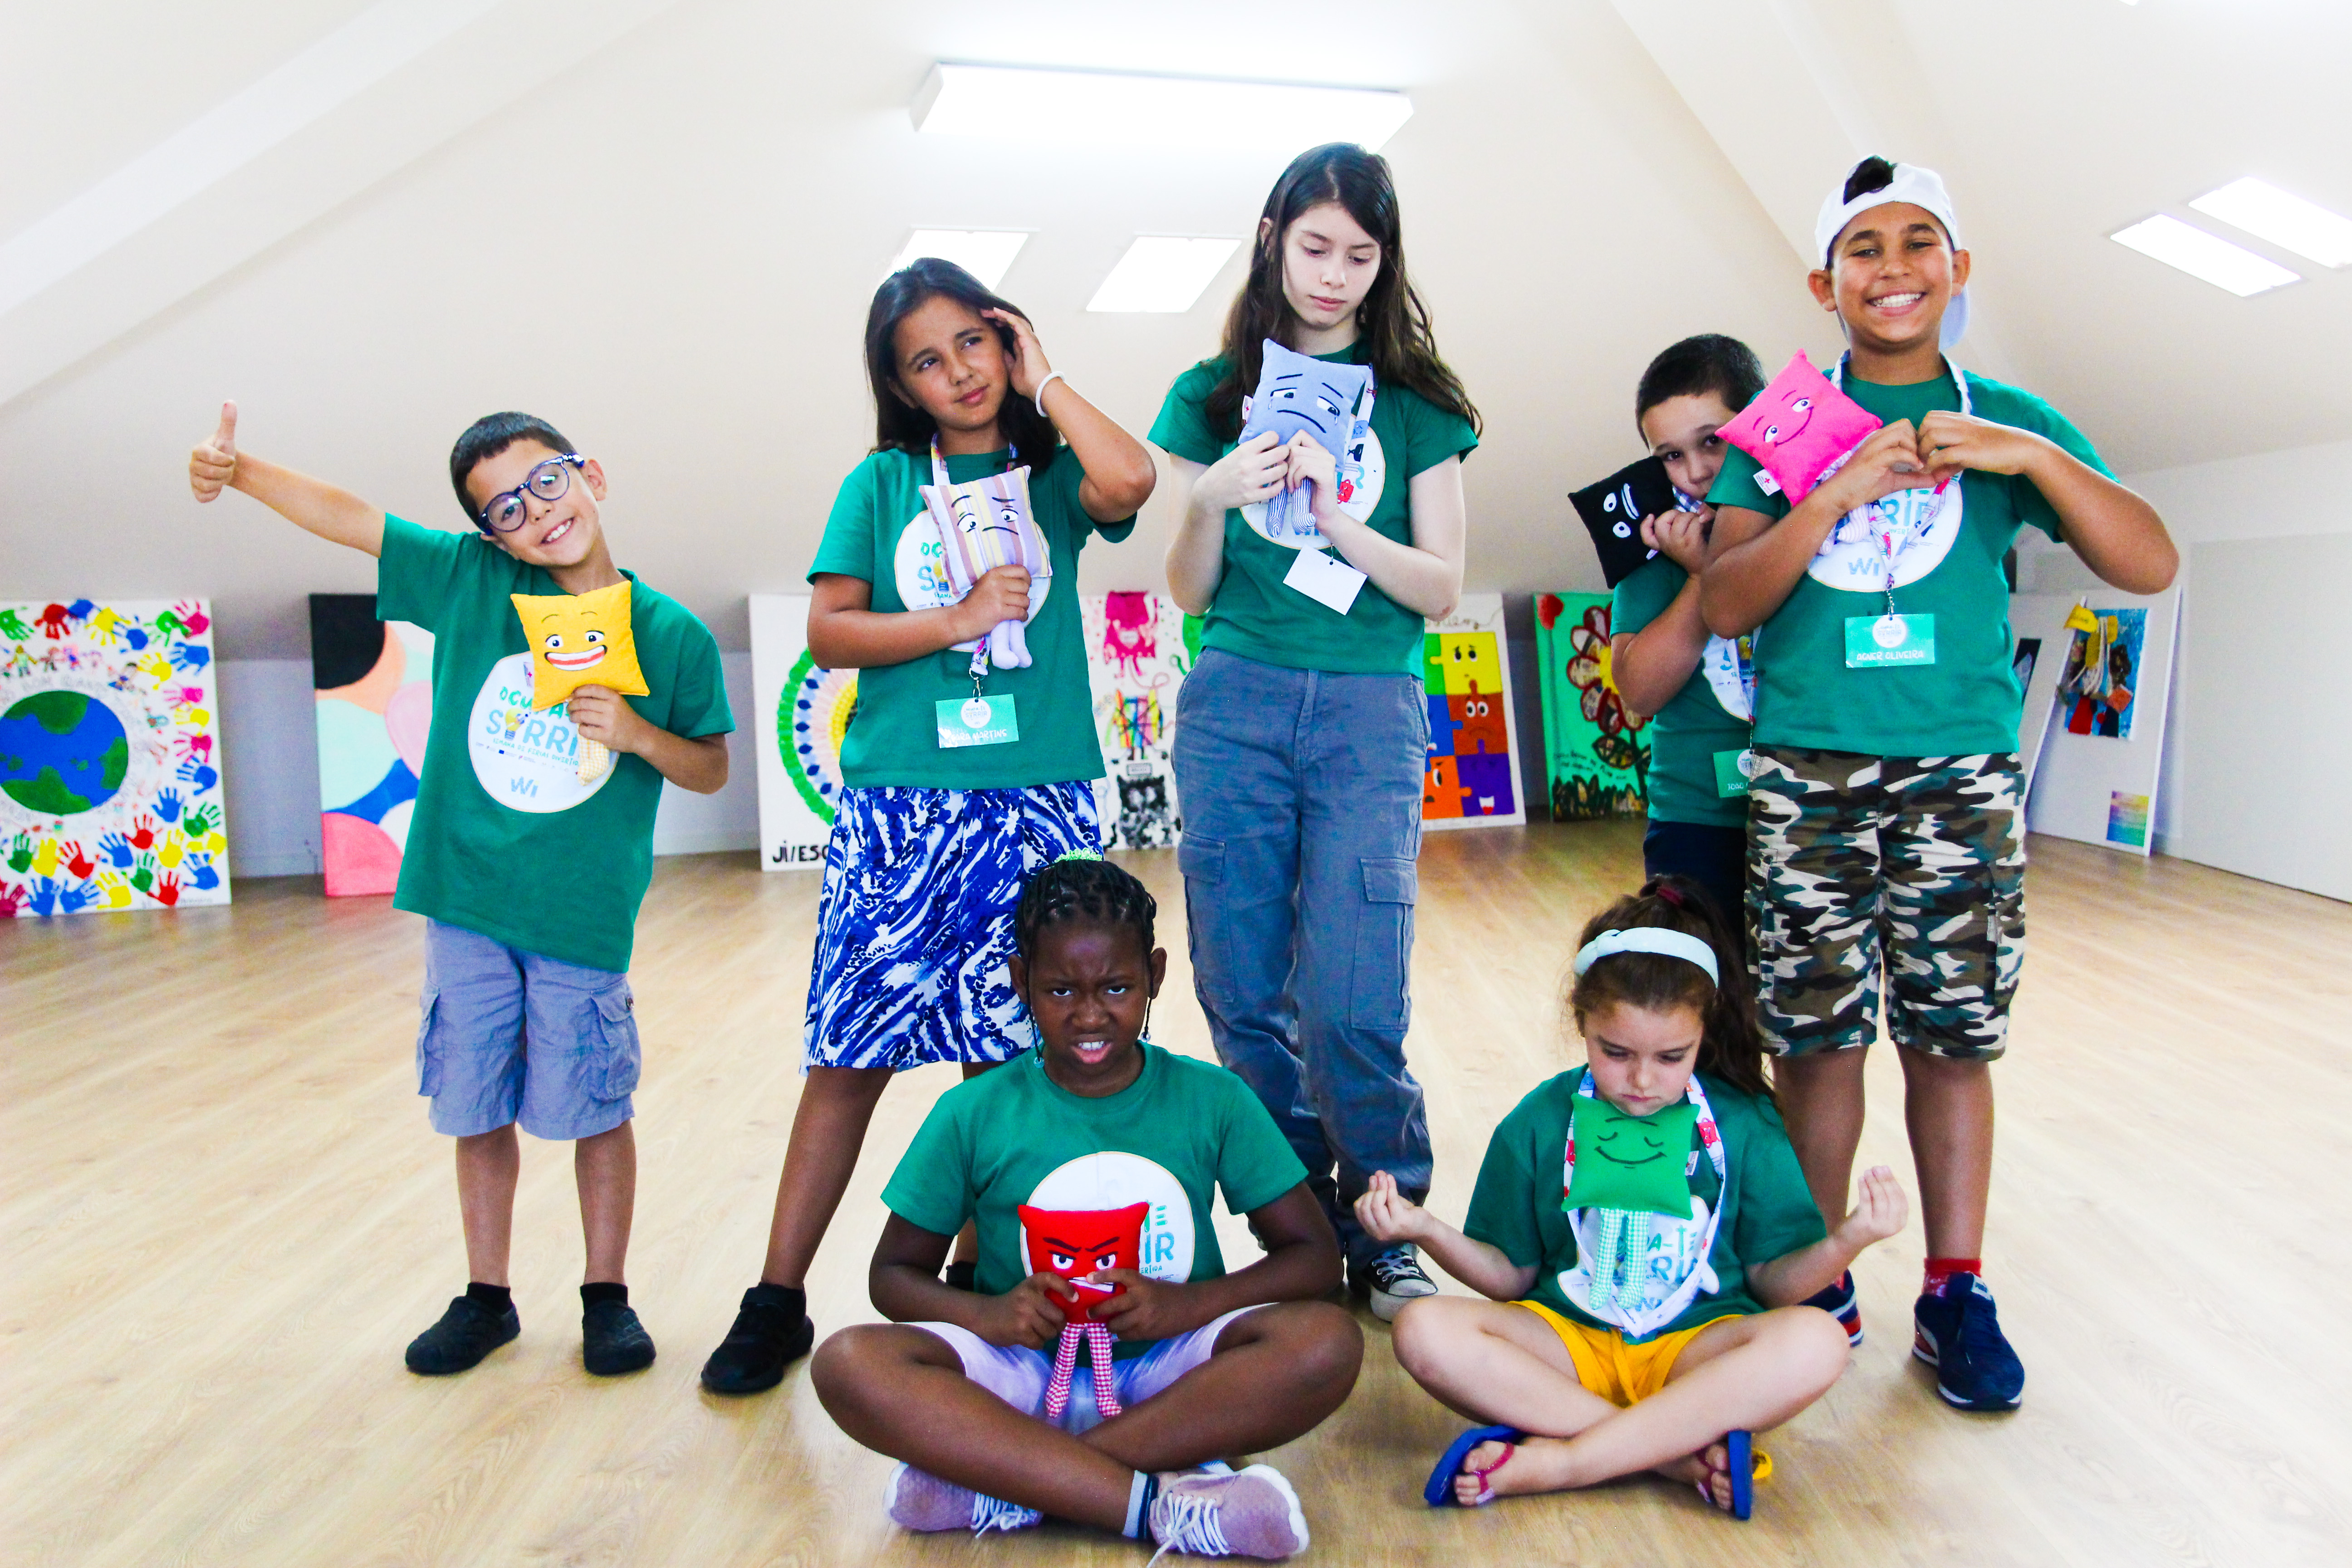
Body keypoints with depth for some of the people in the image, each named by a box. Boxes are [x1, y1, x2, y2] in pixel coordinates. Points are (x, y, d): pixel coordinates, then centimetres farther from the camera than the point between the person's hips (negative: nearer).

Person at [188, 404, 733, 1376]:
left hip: (584, 913, -2)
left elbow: (711, 770, 2)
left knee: (594, 1109, 6)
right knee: (477, 1109, 13)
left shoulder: (673, 634, -4)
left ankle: (607, 1297, 24)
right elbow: (345, 515, 1)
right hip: (466, 901, 3)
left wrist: (640, 735, -16)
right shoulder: (470, 580, 1)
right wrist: (239, 469, -14)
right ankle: (487, 1297, 30)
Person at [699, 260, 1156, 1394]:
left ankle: (978, 1279, 21)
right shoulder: (880, 482, 10)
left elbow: (1128, 479, -16)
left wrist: (1043, 379, -2)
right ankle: (778, 1300, 12)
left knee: (1007, 1054, 5)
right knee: (848, 1052, 1)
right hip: (898, 802, 0)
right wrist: (955, 621, -8)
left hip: (1035, 801, 0)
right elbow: (828, 632, 2)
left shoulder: (1051, 472, 8)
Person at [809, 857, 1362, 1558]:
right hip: (1024, 1374, 0)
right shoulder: (973, 1115, 0)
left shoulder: (1213, 1100, 0)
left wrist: (1187, 1304, -17)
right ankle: (1157, 1503, -32)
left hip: (1171, 1372, 0)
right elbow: (894, 1272, 6)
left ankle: (1007, 1481, -27)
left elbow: (1315, 1254, 0)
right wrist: (987, 1314, -16)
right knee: (848, 1363, -27)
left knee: (1328, 1341, -30)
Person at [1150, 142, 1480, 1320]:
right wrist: (1211, 501, -10)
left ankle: (1390, 1240, 13)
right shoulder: (1212, 395, 11)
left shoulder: (1413, 403, 9)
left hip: (1370, 710, -1)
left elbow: (1441, 588, 4)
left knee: (1352, 1007, -9)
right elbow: (1188, 592, 10)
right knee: (1243, 997, 4)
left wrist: (1338, 518, -11)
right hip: (1234, 704, 2)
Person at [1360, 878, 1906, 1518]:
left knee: (1815, 1341, -32)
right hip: (1568, 1343, 1)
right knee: (1425, 1330, -26)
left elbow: (1773, 1280, 2)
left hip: (1695, 1347, 0)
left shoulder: (1745, 1126, 2)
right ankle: (1685, 1453, -28)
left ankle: (1556, 1460, -30)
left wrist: (1844, 1243, -19)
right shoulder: (1537, 1126, 3)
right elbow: (1511, 1277, 5)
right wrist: (1426, 1230, -12)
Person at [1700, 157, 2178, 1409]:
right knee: (1814, 1033, 2)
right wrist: (1845, 488, -13)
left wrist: (2032, 459, -12)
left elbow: (2151, 566, 2)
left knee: (1952, 1034, 3)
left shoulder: (2008, 419, 11)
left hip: (1961, 767, 1)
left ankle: (1955, 1293, 15)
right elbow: (1725, 604, -2)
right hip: (1805, 770, 0)